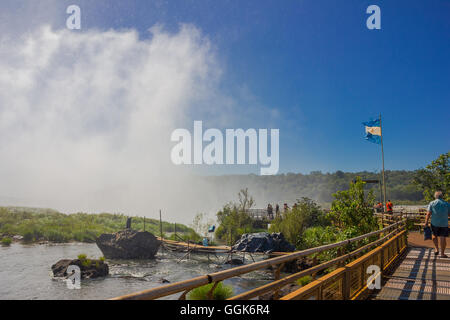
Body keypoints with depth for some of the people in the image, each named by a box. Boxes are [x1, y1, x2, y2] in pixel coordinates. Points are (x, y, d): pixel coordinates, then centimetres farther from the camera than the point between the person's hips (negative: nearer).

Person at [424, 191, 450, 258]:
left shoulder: (432, 203, 0)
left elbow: (428, 214, -7)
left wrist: (426, 222, -3)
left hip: (434, 223, 0)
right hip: (444, 223, 0)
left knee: (435, 235, 21)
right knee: (443, 238, 2)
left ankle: (437, 249, 17)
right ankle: (442, 253, 4)